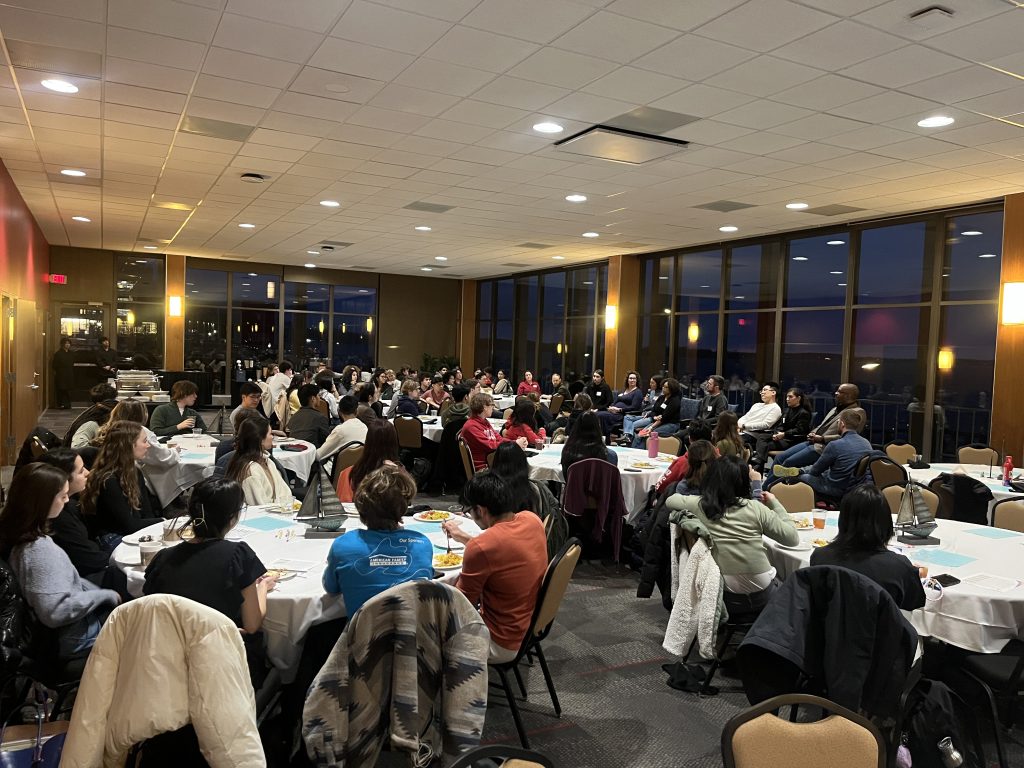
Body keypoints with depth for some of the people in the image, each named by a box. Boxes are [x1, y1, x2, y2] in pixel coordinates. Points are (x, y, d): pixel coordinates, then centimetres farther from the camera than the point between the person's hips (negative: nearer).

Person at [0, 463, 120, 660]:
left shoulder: (16, 535, -3)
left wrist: (96, 592, 4)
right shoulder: (39, 549, -30)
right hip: (74, 637, -9)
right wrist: (105, 595, -22)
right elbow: (56, 611, -35)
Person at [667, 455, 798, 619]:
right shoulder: (755, 508, -9)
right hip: (763, 595, -1)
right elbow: (793, 538, -1)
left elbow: (670, 500, 15)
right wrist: (774, 503, 8)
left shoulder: (698, 505, -5)